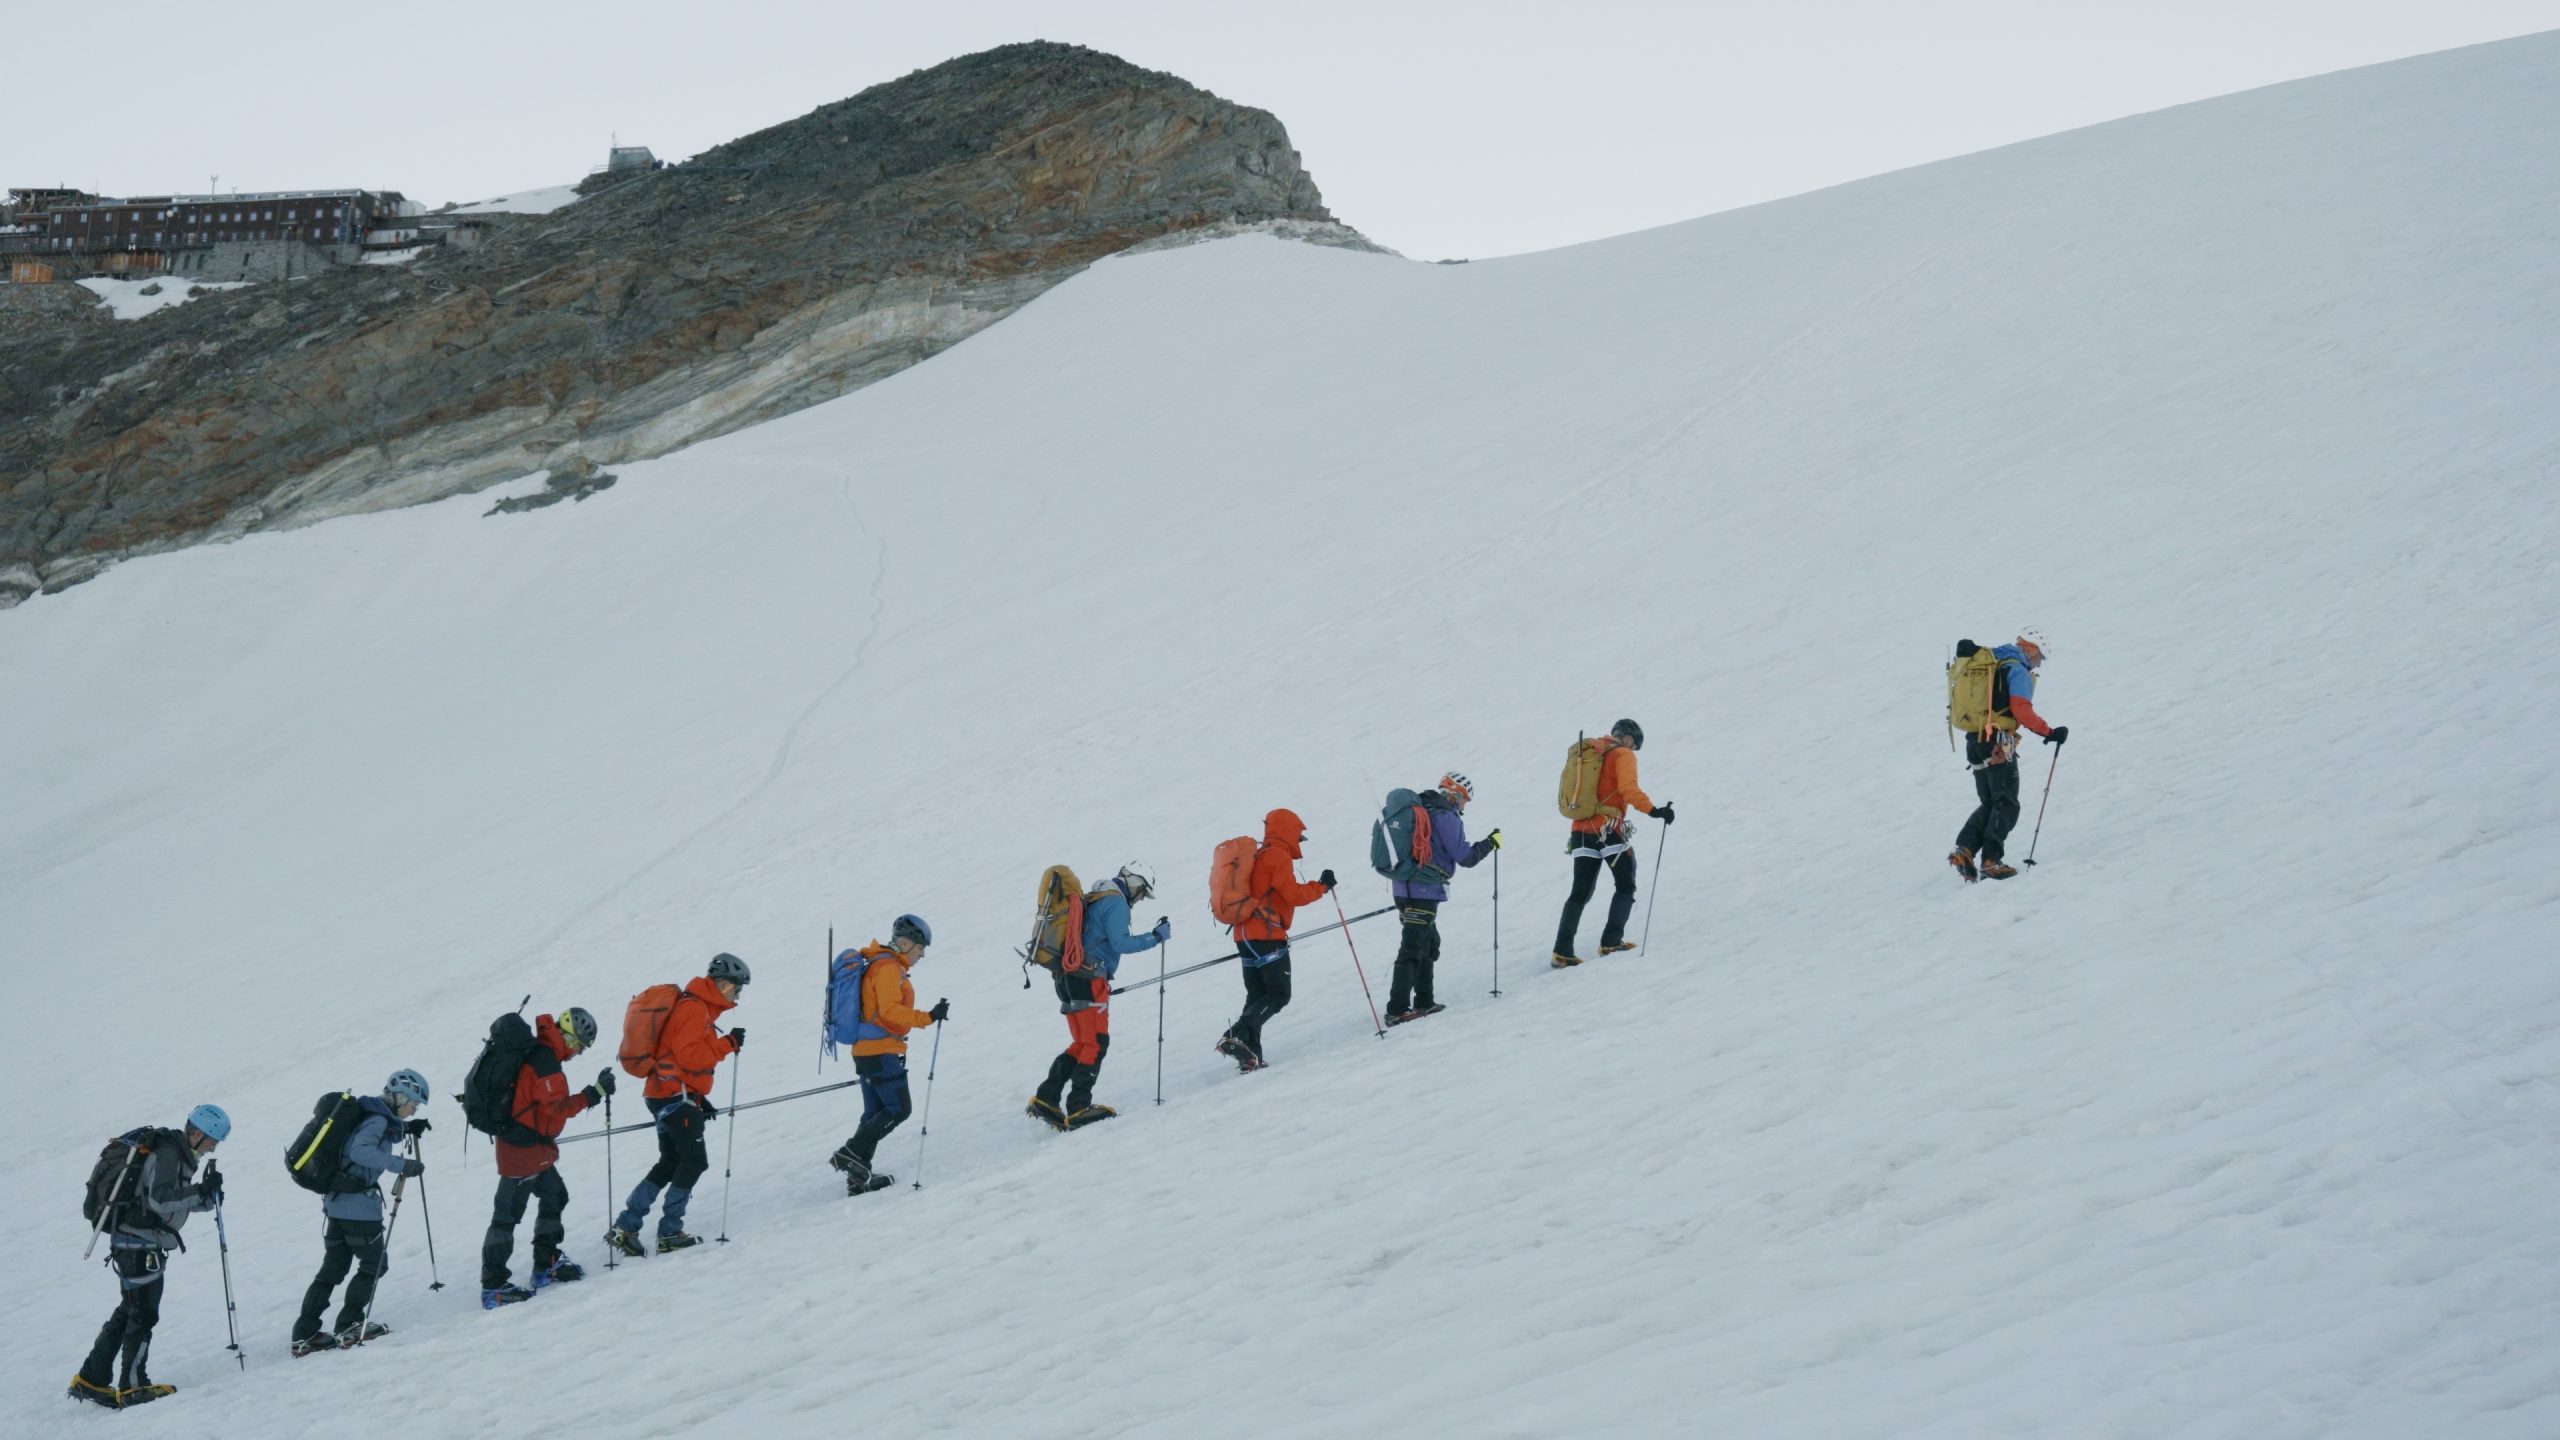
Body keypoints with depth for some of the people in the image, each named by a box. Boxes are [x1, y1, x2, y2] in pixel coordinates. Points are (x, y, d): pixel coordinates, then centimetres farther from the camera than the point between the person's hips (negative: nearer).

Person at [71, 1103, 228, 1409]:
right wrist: (202, 1191, -23)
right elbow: (160, 1200, -27)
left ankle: (91, 1380, 19)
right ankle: (132, 1387, -1)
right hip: (139, 1246, -10)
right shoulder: (166, 1155, -16)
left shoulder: (178, 1155, 15)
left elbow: (175, 1202, 20)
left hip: (142, 1244, 10)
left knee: (128, 1313, 15)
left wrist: (206, 1198, 4)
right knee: (143, 1314, -5)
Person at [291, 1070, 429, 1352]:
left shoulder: (375, 1115, 12)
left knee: (333, 1268, 12)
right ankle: (348, 1326, 7)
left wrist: (405, 1129, 18)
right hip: (359, 1204, -9)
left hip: (337, 1202, 9)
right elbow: (360, 1150, -30)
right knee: (375, 1264, 5)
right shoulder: (378, 1120, -15)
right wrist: (401, 1164, -34)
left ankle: (305, 1334, 10)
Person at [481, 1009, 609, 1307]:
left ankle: (546, 1266, 29)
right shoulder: (545, 1063, -22)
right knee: (508, 1213, -6)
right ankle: (493, 1286, -3)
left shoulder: (537, 1052, 10)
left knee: (554, 1197, 20)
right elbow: (558, 1107, -24)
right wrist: (594, 1094, -24)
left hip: (535, 1148, 10)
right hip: (524, 1149, -10)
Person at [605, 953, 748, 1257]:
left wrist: (698, 1098, 21)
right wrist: (727, 1044, -18)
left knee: (670, 1163, 12)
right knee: (695, 1160, -7)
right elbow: (689, 1056, -23)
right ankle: (669, 1233, -5)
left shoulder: (699, 1008, 19)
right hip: (677, 1095, -10)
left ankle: (624, 1228, 9)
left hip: (668, 1095, 10)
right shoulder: (694, 1009, -14)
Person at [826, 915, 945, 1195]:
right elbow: (891, 1011, -24)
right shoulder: (889, 968, -14)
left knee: (875, 1112, 11)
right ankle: (851, 1153, -14)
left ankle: (858, 1177, 9)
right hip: (882, 1052, -10)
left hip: (865, 1050, 10)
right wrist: (928, 1017, -27)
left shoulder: (876, 964, 17)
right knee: (899, 1108, -8)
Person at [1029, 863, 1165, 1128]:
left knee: (1081, 1043, 13)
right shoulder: (1116, 902, -7)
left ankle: (1046, 1100, 7)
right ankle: (1079, 1108, -14)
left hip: (1068, 977, 9)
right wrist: (1155, 937, -10)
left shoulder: (1093, 900, 22)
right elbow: (1120, 943, -16)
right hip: (1089, 979, -9)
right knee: (1096, 1043, -8)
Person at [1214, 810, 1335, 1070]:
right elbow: (1293, 894, -13)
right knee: (1278, 995, -10)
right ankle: (1237, 1036, -26)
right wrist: (1322, 886, -2)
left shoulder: (1257, 855, 21)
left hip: (1245, 933, 10)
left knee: (1257, 996, 10)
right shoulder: (1278, 856, -8)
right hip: (1266, 935, -10)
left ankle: (1249, 1054, 2)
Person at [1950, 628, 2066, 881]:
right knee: (2006, 806, -1)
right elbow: (2022, 711, -18)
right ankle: (1991, 861, -9)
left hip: (1974, 744, 8)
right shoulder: (2018, 671, -7)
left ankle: (1965, 849, -2)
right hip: (1998, 746, -8)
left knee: (1988, 805, 16)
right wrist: (2049, 732, -13)